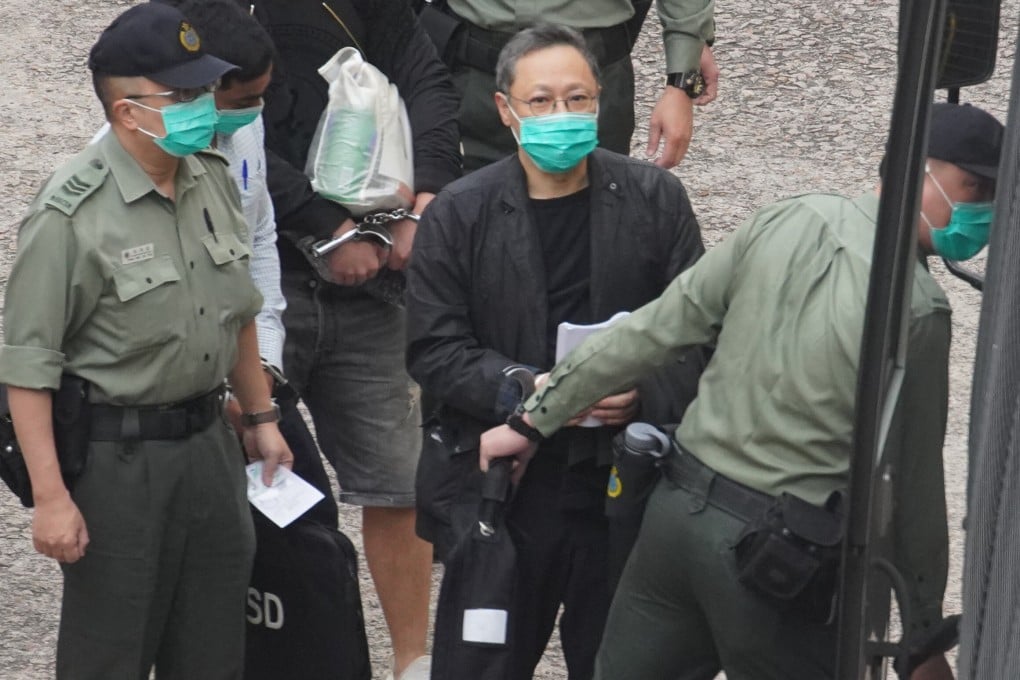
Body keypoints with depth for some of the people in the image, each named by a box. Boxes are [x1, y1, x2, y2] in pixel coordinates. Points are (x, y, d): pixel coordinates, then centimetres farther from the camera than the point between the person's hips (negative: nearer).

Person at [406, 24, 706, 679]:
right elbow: (432, 350, -4)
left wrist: (645, 393, -16)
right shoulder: (459, 215, -1)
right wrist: (522, 388, -19)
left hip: (626, 481, 1)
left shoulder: (654, 199, 2)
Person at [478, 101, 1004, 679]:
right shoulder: (916, 309, -17)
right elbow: (911, 479, -12)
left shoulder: (789, 221, 0)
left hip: (679, 506, 6)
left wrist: (536, 418, 12)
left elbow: (655, 329, 3)